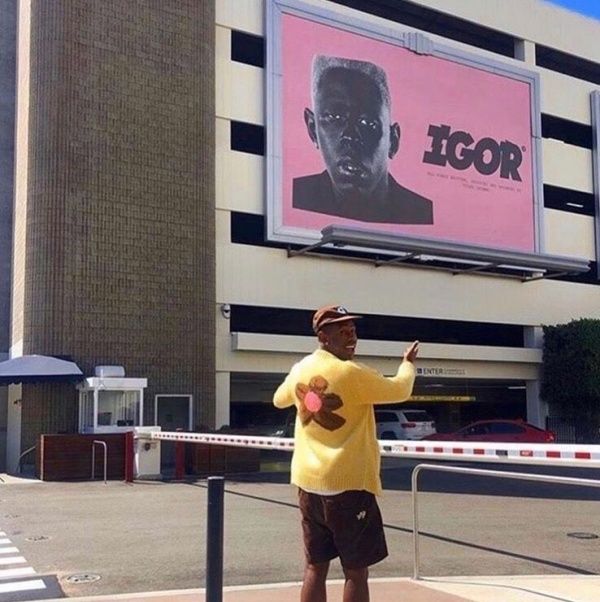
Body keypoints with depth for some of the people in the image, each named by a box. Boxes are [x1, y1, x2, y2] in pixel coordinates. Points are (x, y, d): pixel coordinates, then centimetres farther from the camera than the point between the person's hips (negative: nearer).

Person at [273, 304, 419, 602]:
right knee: (356, 570, 3)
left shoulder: (300, 370, 4)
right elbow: (399, 390, -5)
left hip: (309, 483, 7)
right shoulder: (350, 373, -16)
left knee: (315, 567, 12)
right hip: (348, 485, -7)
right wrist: (408, 362, 15)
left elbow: (279, 399, 24)